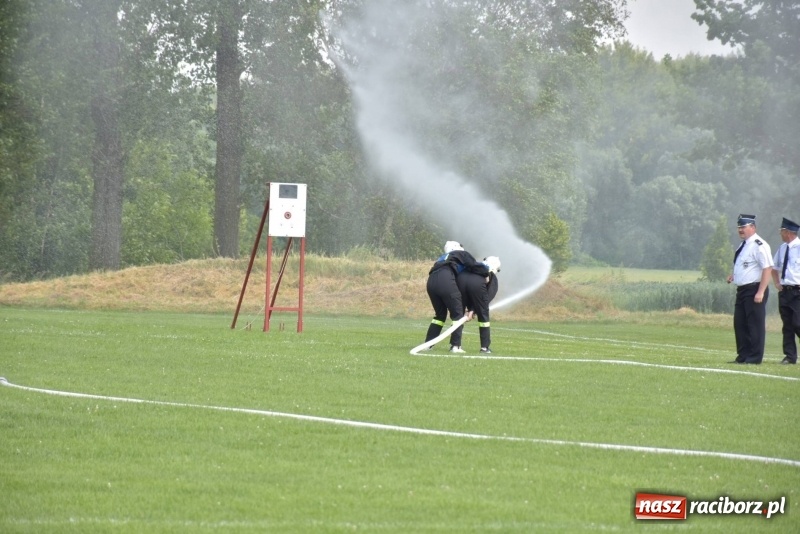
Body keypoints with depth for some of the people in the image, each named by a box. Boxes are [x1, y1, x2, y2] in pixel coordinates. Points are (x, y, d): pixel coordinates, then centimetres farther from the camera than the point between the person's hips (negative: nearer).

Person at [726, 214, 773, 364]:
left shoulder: (759, 245, -15)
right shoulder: (743, 245, 15)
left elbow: (767, 269, -20)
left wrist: (760, 292, -23)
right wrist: (734, 276, 10)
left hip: (755, 290, -10)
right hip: (742, 290, 10)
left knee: (755, 324, -4)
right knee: (740, 323, 11)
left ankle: (755, 357, 1)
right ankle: (743, 356, 18)